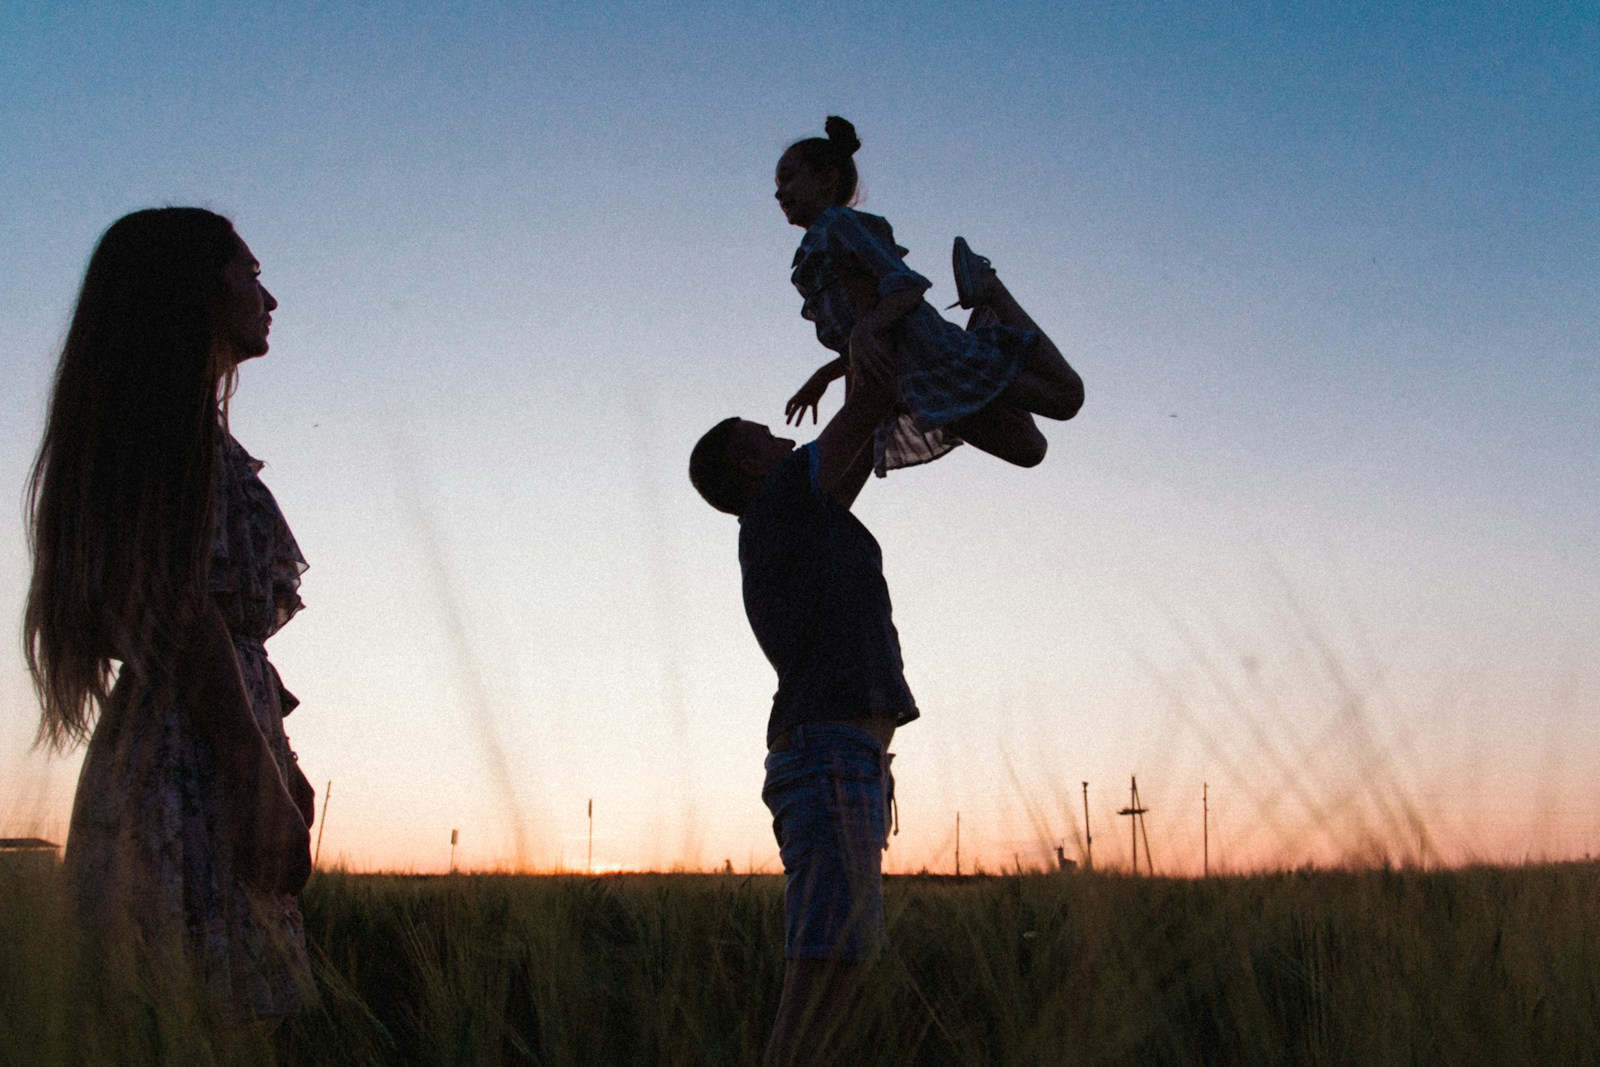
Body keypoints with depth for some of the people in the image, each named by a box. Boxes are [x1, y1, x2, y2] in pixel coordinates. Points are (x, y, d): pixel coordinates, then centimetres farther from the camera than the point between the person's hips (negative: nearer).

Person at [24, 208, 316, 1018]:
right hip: (196, 764, -10)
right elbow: (186, 610, -17)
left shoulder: (152, 421, 22)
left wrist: (275, 764, 21)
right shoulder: (180, 419, -7)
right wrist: (264, 784, -19)